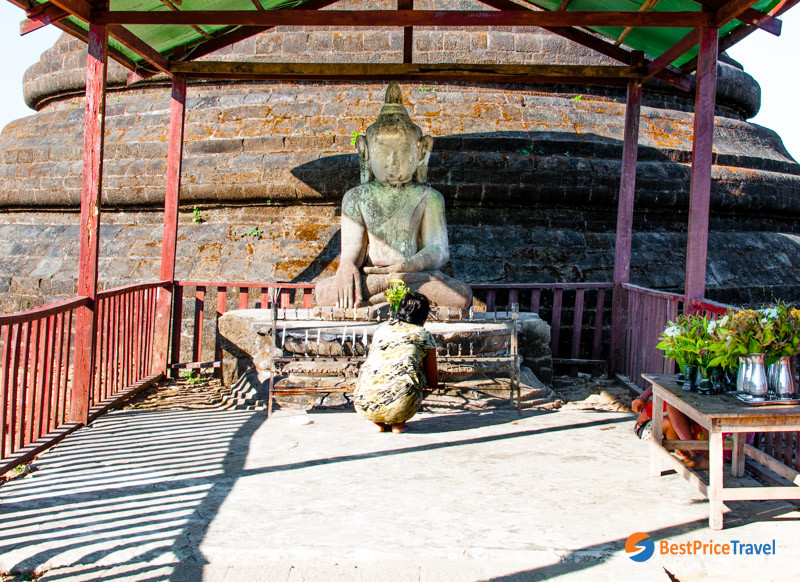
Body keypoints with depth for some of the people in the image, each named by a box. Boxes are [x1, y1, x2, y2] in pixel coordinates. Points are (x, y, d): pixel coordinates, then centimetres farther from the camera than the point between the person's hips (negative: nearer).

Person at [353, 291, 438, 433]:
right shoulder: (424, 335, 15)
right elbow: (433, 382, 24)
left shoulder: (381, 328, 23)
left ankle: (378, 422, 17)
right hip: (399, 406, -3)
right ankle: (398, 423, 14)